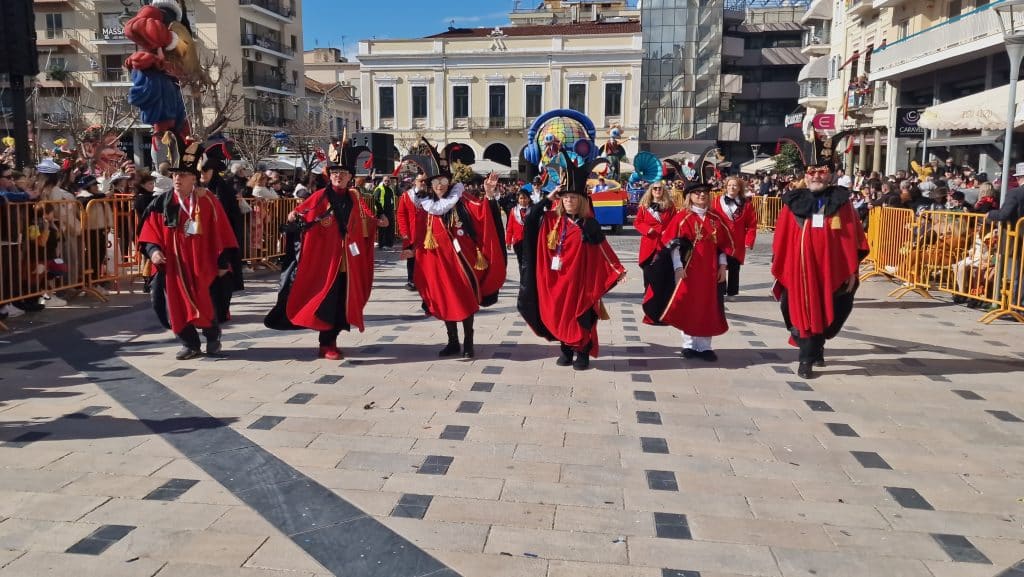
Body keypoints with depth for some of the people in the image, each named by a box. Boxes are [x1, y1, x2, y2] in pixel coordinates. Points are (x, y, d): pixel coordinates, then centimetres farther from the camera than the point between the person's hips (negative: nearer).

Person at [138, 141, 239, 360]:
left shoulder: (206, 200, -4)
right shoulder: (162, 203, 1)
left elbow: (220, 232, -2)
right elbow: (150, 232, 3)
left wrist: (222, 261, -2)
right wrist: (153, 250, -16)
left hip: (201, 265, -2)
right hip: (172, 265, 2)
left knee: (205, 304, 2)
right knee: (177, 306, 4)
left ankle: (213, 336, 29)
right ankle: (190, 344, 21)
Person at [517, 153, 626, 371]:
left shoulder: (589, 224, -6)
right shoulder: (553, 220, 2)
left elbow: (604, 249, -4)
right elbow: (530, 219, -4)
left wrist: (618, 269, -10)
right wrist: (547, 199, -8)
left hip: (579, 278, -3)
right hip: (557, 279, 4)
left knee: (580, 316, 2)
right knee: (560, 314, 9)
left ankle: (583, 353, 13)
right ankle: (566, 350, 23)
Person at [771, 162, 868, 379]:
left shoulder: (841, 202, 2)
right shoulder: (793, 202, 2)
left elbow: (852, 238, 1)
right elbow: (781, 240, 2)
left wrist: (852, 270, -3)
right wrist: (778, 270, 0)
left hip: (830, 269, 1)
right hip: (800, 268, 0)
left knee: (824, 313, 11)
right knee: (804, 313, 4)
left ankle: (816, 347, 35)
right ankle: (807, 359, 15)